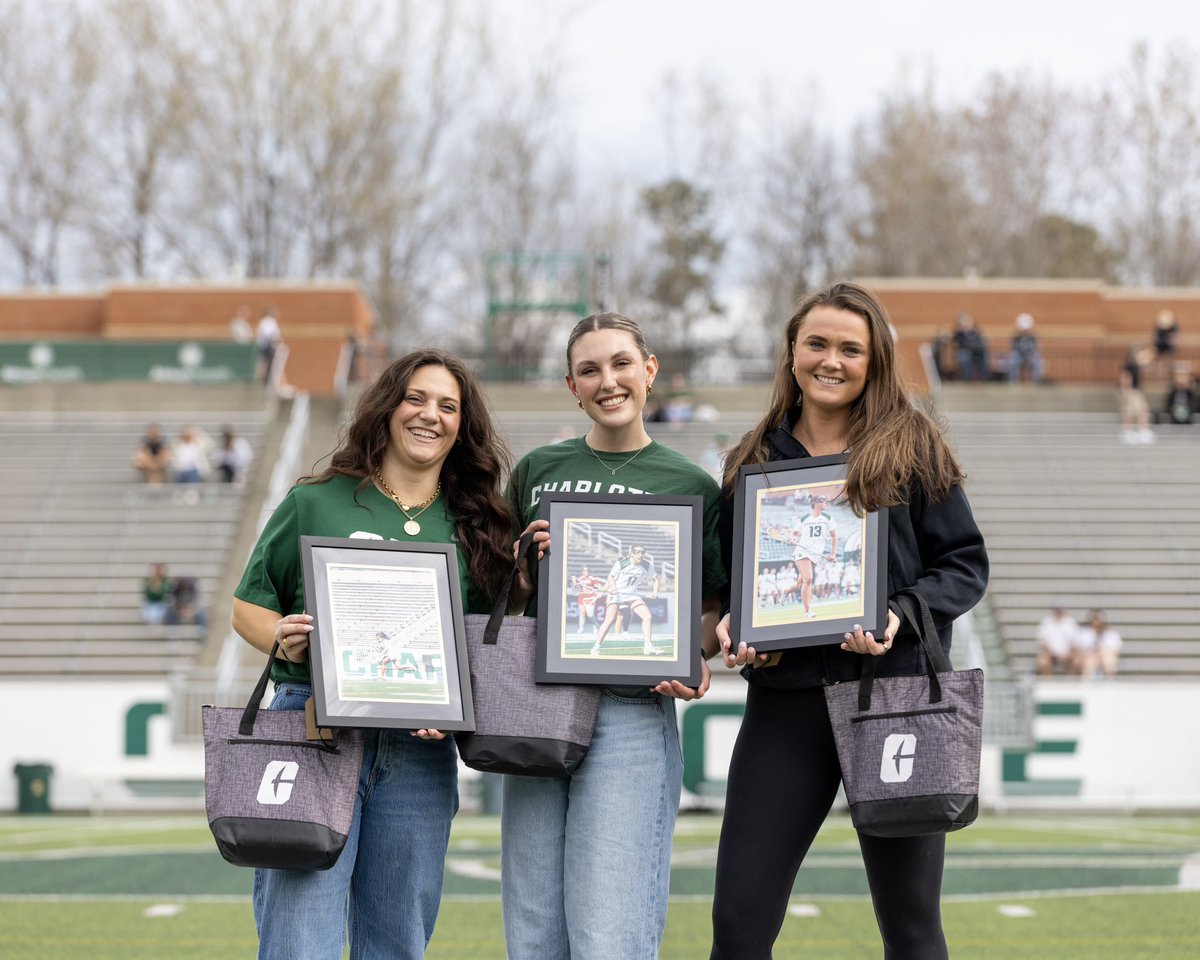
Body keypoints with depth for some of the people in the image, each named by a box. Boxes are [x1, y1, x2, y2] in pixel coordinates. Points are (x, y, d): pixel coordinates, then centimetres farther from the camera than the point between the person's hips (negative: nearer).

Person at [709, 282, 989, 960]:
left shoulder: (913, 447, 3)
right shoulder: (754, 461, 11)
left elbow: (967, 566, 1)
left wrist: (902, 615, -17)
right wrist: (732, 627, -3)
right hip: (784, 701, 2)